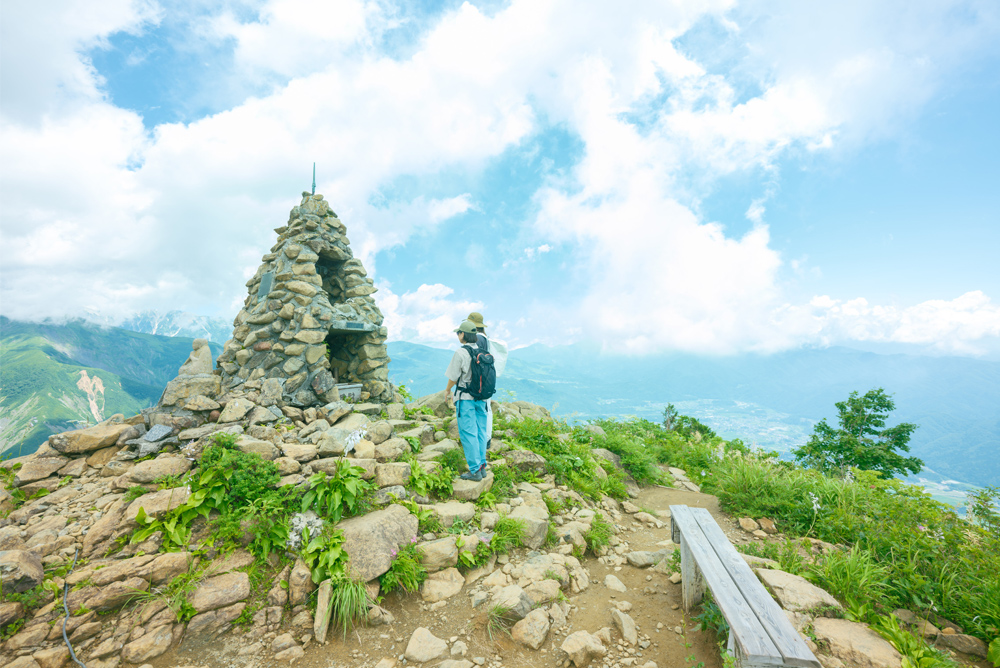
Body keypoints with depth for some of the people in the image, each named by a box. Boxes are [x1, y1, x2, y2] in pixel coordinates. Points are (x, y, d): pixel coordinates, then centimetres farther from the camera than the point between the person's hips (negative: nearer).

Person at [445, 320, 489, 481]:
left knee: (468, 433, 1)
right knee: (480, 432, 14)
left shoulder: (460, 353, -15)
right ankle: (482, 466, 22)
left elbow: (453, 377, -9)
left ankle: (475, 471, 5)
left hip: (465, 398, -6)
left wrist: (447, 390, 11)